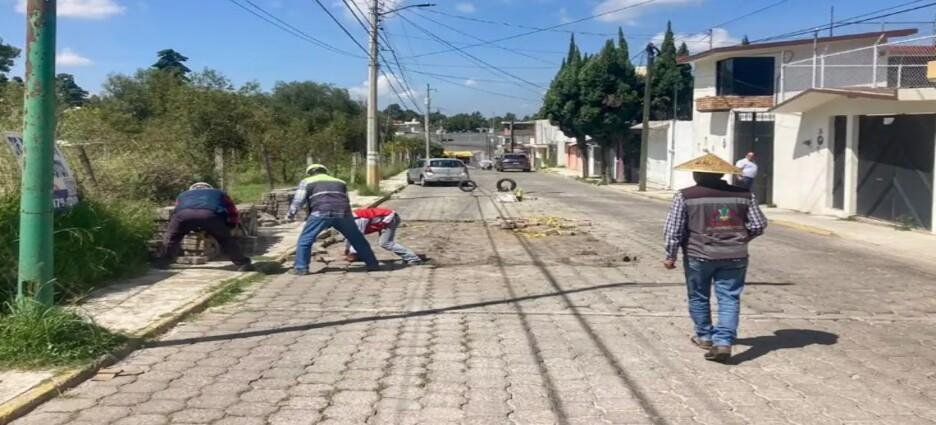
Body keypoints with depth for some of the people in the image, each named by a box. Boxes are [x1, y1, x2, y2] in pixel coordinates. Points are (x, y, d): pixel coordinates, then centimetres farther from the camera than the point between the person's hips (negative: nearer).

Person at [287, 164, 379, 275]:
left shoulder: (306, 181, 20)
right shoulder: (340, 182, 32)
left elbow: (298, 200, 13)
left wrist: (291, 214, 26)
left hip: (321, 213, -3)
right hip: (343, 213, 4)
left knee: (305, 240, 10)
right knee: (357, 240, 16)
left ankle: (301, 268, 4)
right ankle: (373, 264, 20)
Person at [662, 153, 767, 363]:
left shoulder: (685, 196, -5)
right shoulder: (744, 195, 3)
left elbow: (673, 229, -7)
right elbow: (758, 225, 6)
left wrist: (670, 256, 1)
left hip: (698, 255, -1)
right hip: (735, 257, 1)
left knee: (698, 297, 16)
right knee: (729, 298, 5)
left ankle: (704, 337, 27)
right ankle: (723, 342, -6)